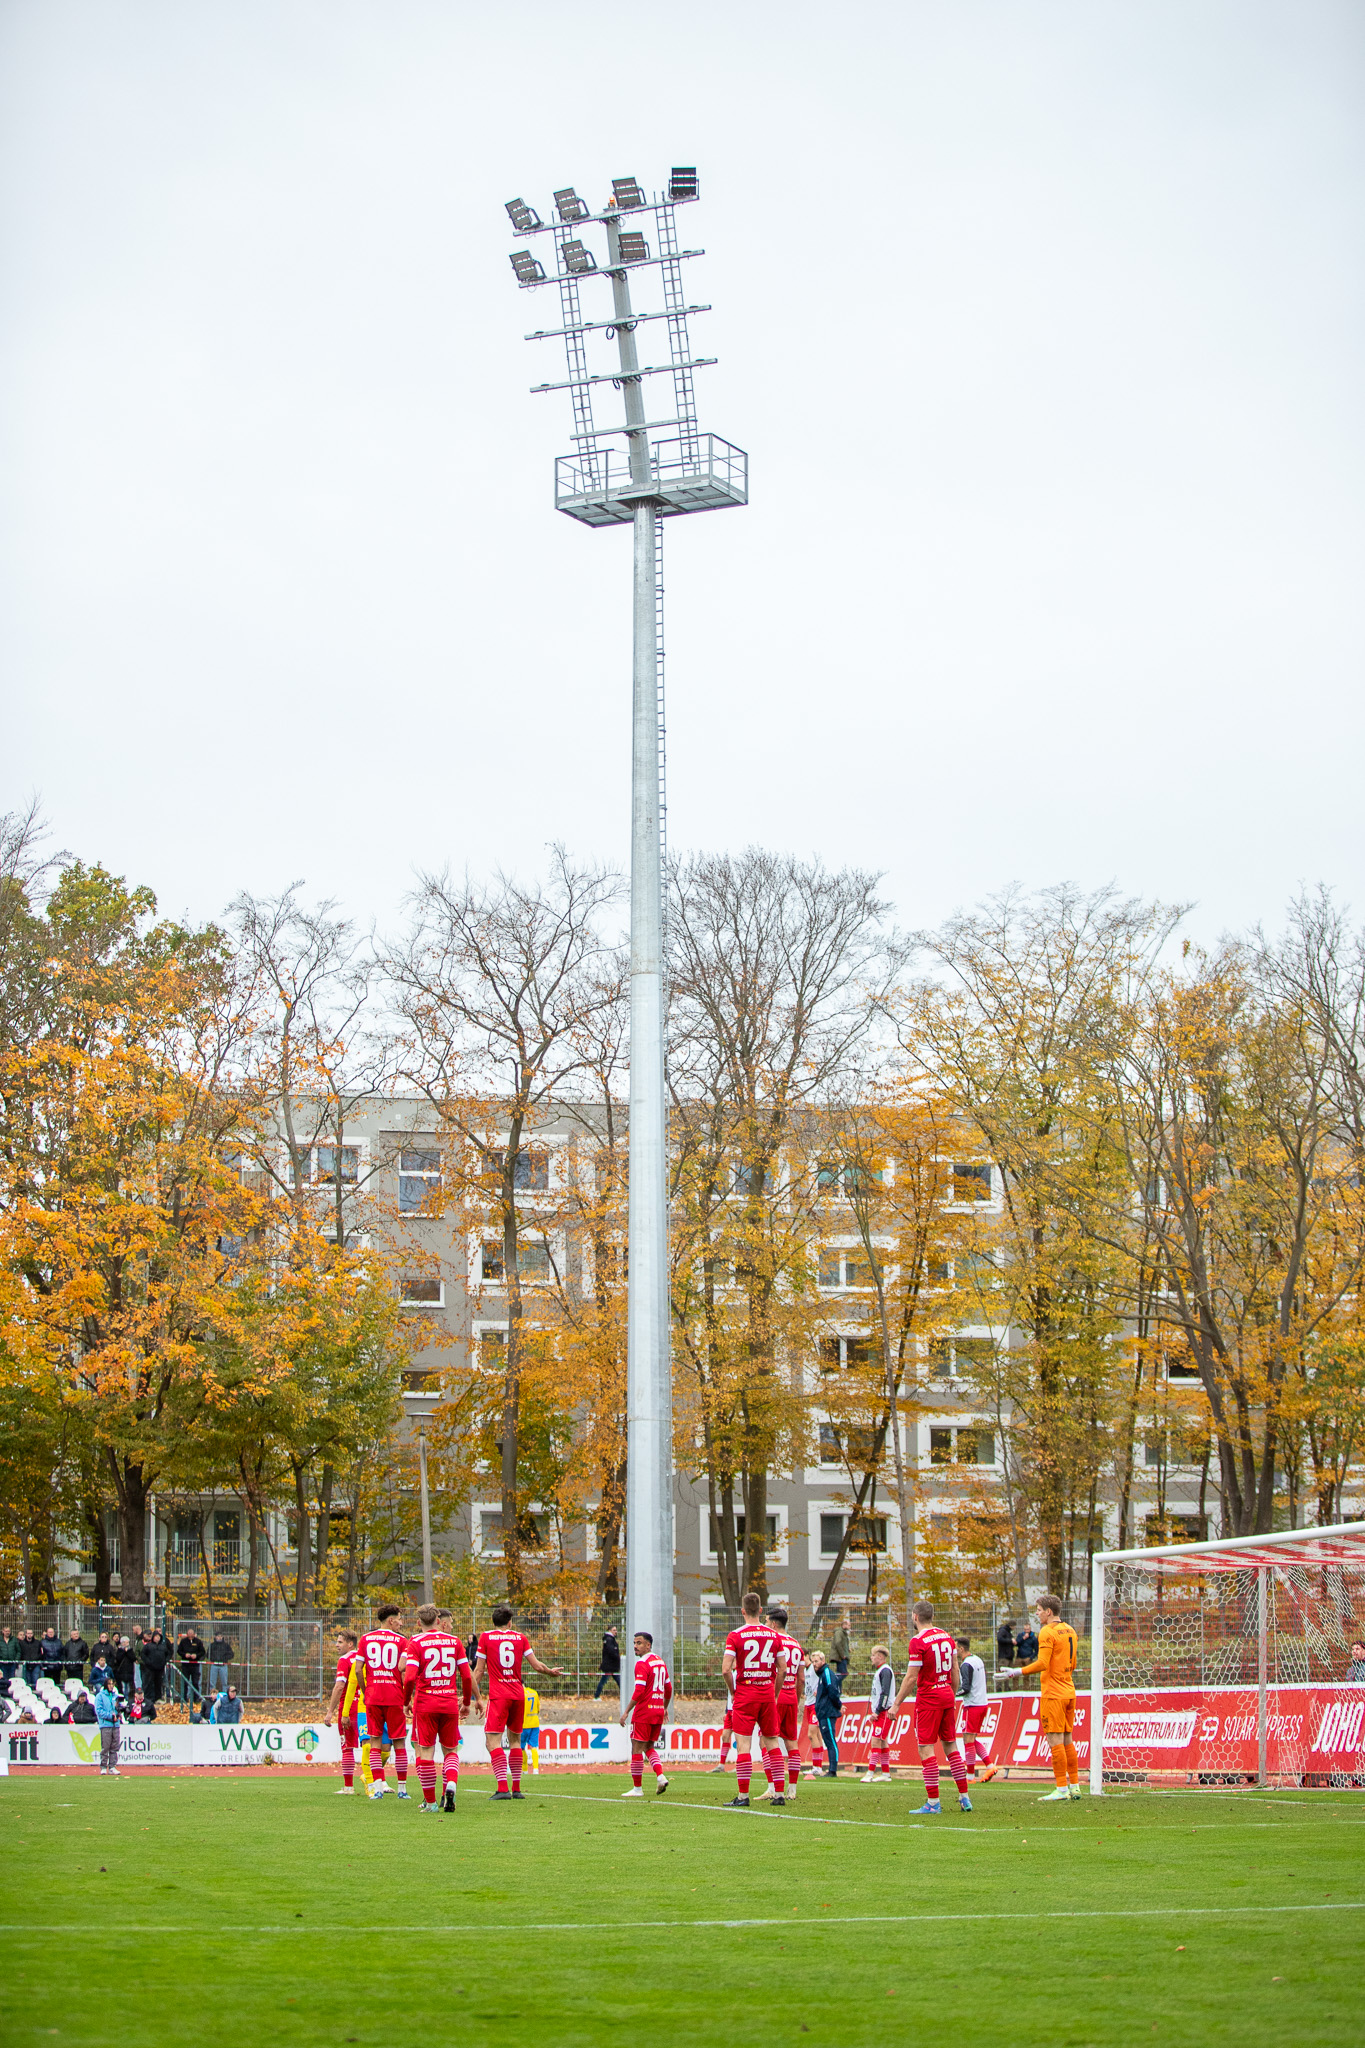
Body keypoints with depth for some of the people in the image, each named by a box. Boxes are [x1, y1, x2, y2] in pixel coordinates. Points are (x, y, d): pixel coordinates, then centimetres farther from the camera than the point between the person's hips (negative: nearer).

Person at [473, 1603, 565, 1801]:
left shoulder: (486, 1637, 2)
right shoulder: (520, 1637, 9)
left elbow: (479, 1670, 0)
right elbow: (536, 1666, 9)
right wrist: (551, 1671, 30)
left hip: (498, 1695, -4)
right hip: (518, 1694, 4)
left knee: (492, 1740, -8)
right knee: (515, 1739, 16)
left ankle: (503, 1787, -22)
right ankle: (516, 1788, 18)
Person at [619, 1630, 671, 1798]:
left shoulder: (642, 1663, -13)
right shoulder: (660, 1661, 13)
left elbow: (639, 1691, -19)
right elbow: (668, 1688, 19)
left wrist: (626, 1711, -16)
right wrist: (665, 1708, 31)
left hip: (644, 1711, -8)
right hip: (658, 1712, 8)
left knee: (637, 1749, -1)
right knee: (649, 1747, 17)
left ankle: (637, 1788, 1)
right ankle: (660, 1776, -4)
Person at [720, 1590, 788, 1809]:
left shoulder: (735, 1636, -7)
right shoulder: (774, 1635, 4)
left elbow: (726, 1669, -13)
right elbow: (783, 1669, 4)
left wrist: (732, 1692, 2)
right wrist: (774, 1693, 15)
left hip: (745, 1694, -3)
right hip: (768, 1694, 4)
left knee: (743, 1744, -3)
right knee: (772, 1743, 9)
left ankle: (742, 1796, -5)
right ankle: (778, 1793, 7)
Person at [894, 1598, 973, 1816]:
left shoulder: (918, 1642, -14)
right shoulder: (946, 1637, 8)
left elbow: (911, 1678, -14)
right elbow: (955, 1672, 13)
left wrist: (896, 1703, -7)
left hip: (928, 1699, -7)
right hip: (947, 1696, 7)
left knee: (926, 1748, -5)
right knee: (951, 1745, 13)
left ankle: (933, 1802, -8)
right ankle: (964, 1798, 13)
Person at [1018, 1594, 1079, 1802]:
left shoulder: (1047, 1632, -12)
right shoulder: (1069, 1631, 14)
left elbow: (1042, 1663, -20)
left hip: (1052, 1694, -8)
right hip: (1069, 1691, 8)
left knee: (1055, 1741, -7)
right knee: (1067, 1741, 12)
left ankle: (1061, 1789, -9)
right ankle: (1074, 1786, 13)